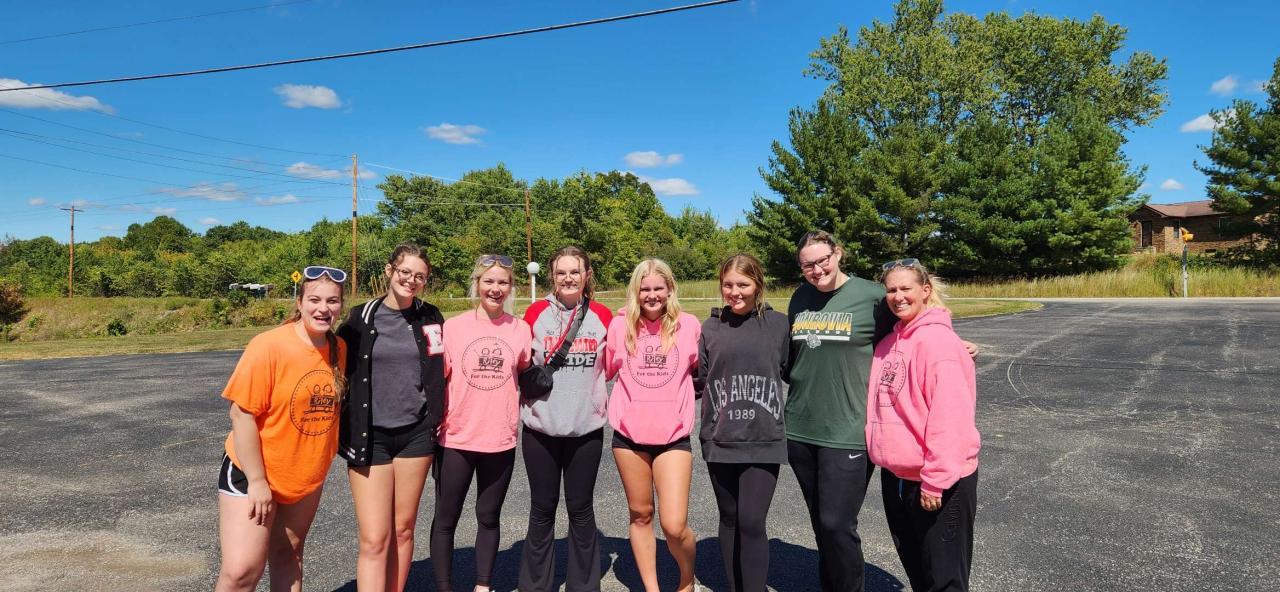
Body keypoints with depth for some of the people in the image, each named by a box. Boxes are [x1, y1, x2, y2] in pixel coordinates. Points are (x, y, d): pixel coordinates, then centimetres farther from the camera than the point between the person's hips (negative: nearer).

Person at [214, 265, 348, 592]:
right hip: (252, 473, -5)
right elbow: (242, 416, -19)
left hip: (307, 476, 5)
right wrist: (257, 481, -17)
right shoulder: (268, 347, -21)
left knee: (288, 555, 17)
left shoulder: (340, 349, -4)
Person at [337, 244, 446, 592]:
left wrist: (437, 416, 4)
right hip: (370, 435, -2)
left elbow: (441, 372, 10)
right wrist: (343, 425, 3)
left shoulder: (431, 318, 3)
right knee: (374, 540, -4)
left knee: (403, 529, 11)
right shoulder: (361, 317, -2)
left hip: (416, 433, 2)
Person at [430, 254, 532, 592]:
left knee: (489, 517, 15)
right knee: (446, 518, 9)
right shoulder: (453, 327, -4)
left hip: (501, 440, 2)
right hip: (455, 439, -1)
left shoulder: (521, 329, 0)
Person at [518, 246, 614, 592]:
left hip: (586, 427, 0)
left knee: (581, 508, 11)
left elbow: (611, 365, 12)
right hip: (541, 427, 0)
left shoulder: (603, 316, -1)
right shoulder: (536, 313, -2)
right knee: (542, 508, 11)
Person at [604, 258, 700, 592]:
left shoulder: (689, 325, -2)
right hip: (629, 435, 2)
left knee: (674, 525, -7)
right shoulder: (620, 325, 0)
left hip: (673, 436, -2)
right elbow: (605, 370, 15)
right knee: (640, 515, 14)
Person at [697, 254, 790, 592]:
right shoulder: (710, 327, 5)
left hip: (763, 440, -2)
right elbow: (702, 378, 11)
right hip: (719, 440, 2)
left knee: (752, 523, -6)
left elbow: (788, 371, 10)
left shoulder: (778, 324, 1)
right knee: (730, 520, 12)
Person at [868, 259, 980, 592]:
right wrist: (882, 453, 9)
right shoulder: (889, 342, 8)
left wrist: (935, 479, -21)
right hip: (895, 475, 8)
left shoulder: (937, 339, -16)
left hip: (938, 482, -7)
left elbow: (949, 415, -22)